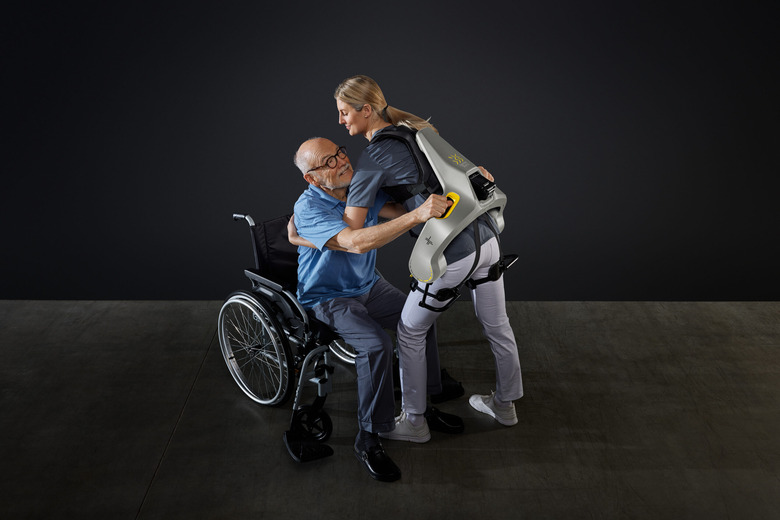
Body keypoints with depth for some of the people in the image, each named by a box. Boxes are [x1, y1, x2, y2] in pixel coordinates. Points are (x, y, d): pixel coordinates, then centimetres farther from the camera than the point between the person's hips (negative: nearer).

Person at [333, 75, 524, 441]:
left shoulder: (372, 158, -11)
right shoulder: (415, 130, 12)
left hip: (453, 255, -8)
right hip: (487, 236, 8)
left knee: (410, 332, 12)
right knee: (497, 326, 23)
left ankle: (413, 421, 26)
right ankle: (505, 404, 43)